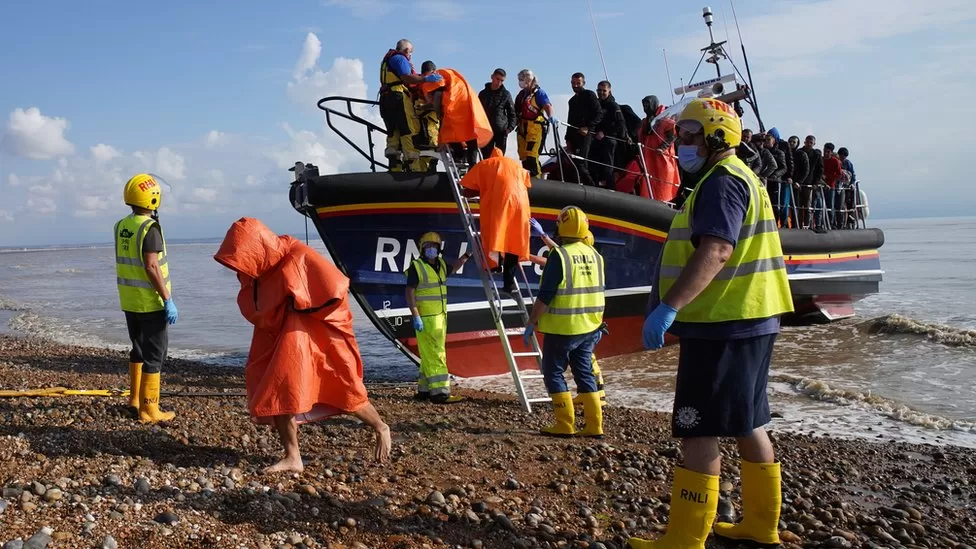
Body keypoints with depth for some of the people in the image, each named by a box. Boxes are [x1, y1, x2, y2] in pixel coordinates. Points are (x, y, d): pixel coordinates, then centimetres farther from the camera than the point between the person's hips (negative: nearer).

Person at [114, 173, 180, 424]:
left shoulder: (120, 226, 7)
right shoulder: (150, 228, -17)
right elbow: (151, 267, -23)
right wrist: (168, 300, -20)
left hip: (129, 301, 8)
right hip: (150, 303, -8)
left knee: (139, 348, 21)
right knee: (154, 354, 0)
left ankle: (135, 397, 32)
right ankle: (148, 409, 3)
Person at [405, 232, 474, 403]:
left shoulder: (441, 264, 13)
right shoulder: (416, 267, -9)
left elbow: (453, 268, 35)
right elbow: (409, 293, -12)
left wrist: (466, 255, 21)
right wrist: (416, 316, -19)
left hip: (440, 317, 8)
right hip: (425, 318, -8)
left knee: (429, 355, 12)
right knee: (434, 354, -11)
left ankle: (424, 390, 19)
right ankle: (439, 392, -11)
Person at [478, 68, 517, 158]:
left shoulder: (506, 94, 5)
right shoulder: (483, 93, 10)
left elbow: (512, 113, 7)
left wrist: (510, 127, -7)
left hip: (501, 131, -1)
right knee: (486, 157, 0)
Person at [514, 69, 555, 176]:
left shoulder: (539, 93, -5)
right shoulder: (521, 94, 16)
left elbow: (547, 106, -20)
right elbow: (516, 111, 23)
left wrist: (551, 117, -36)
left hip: (535, 128, -8)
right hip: (522, 128, 8)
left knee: (531, 156, -16)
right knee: (523, 156, 10)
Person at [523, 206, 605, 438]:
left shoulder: (559, 256, -14)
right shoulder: (595, 256, 7)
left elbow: (545, 295, -16)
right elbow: (598, 294, 14)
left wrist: (531, 322, -8)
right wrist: (598, 324, 23)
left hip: (562, 328, -6)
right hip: (589, 328, 6)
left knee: (553, 372, 5)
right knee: (584, 373, 13)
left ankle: (565, 425, 4)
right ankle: (594, 426, 13)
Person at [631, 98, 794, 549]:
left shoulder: (722, 181, -13)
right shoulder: (739, 178, 21)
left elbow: (714, 251, -27)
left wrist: (668, 307, -32)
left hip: (722, 327, -11)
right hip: (747, 322, 11)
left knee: (697, 431, -7)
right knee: (747, 426, 17)